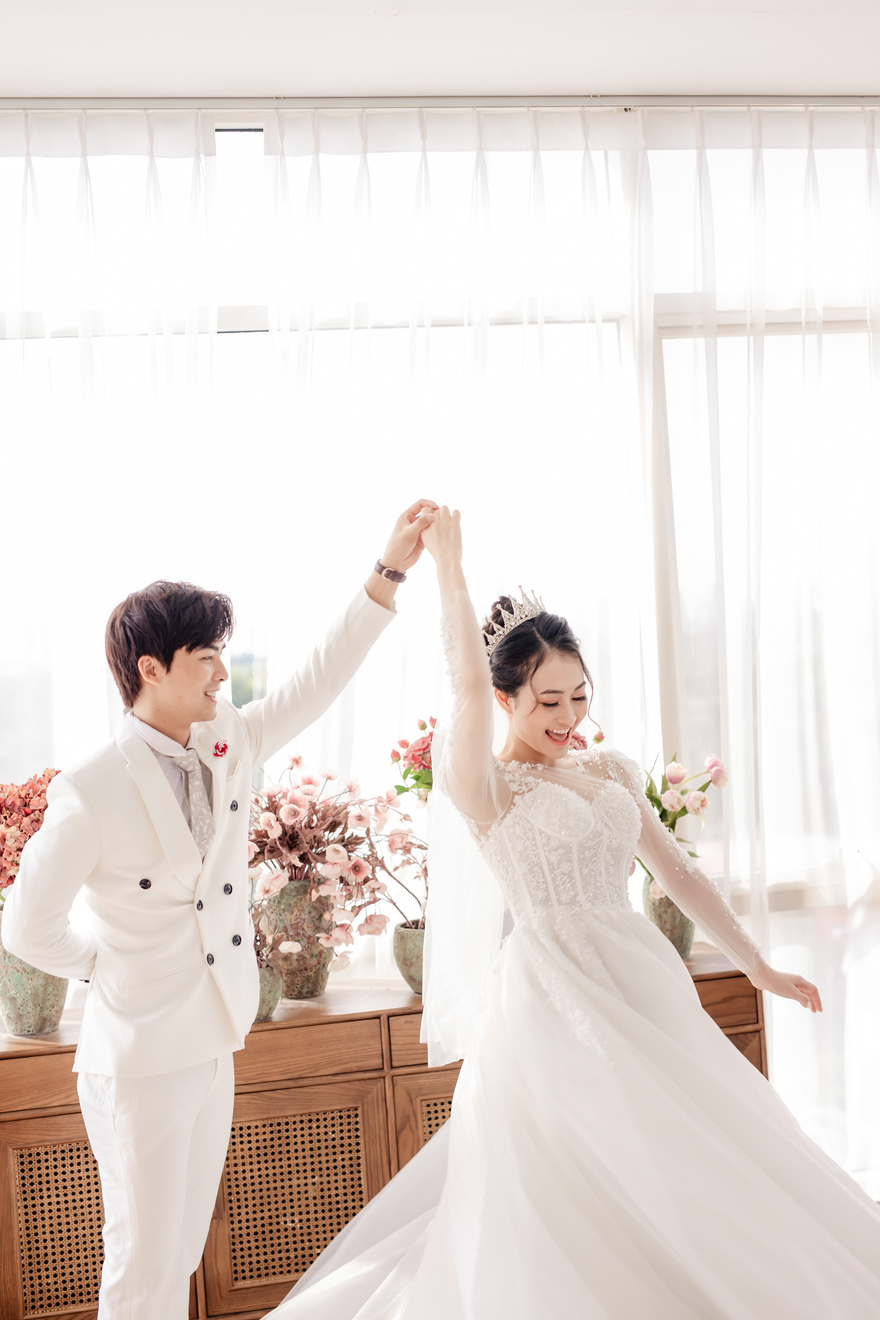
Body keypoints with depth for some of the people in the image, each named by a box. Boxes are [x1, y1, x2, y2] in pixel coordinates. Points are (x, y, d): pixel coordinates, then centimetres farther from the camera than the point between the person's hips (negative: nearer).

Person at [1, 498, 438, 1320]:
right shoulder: (93, 791, -19)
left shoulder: (228, 746, 1)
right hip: (140, 1059, -7)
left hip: (211, 1047, 7)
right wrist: (112, 964, 2)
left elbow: (316, 684, 3)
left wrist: (390, 571, -2)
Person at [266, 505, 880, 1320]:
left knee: (685, 1176, 10)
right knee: (590, 1207, -2)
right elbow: (467, 682, -23)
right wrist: (448, 564, -16)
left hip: (644, 982, 6)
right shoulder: (487, 788, -7)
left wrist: (757, 965, 16)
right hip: (554, 997, -6)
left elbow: (678, 871, 14)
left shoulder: (610, 769, 11)